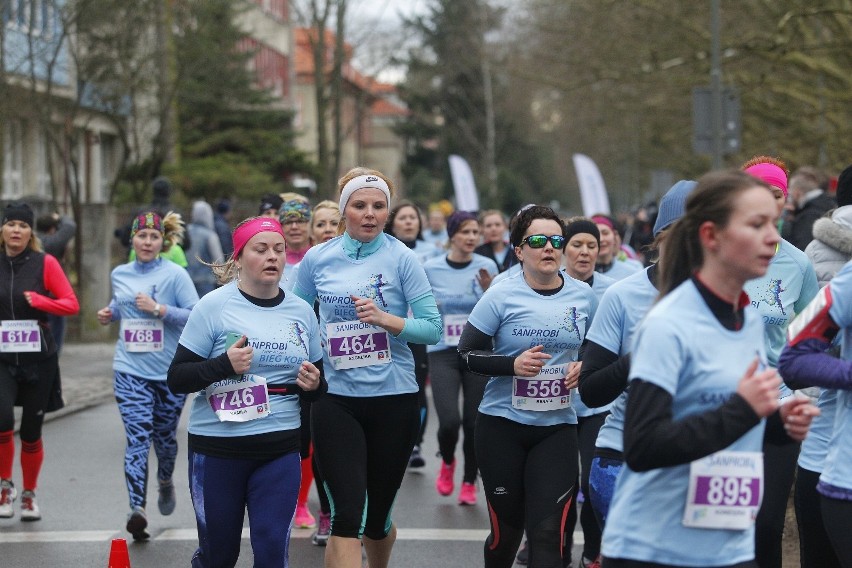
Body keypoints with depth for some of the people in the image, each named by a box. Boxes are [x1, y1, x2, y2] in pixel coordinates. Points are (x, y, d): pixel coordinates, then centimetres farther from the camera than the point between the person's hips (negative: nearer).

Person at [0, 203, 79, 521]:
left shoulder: (45, 264, -1)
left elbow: (71, 304, -3)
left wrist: (38, 301, -16)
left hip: (39, 358, 0)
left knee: (31, 432, 6)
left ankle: (29, 494, 26)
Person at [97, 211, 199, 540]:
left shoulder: (175, 275, -5)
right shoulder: (119, 274, 8)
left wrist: (159, 309, -19)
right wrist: (110, 313, 8)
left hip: (170, 369, -1)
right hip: (130, 369, 1)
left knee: (165, 436, 15)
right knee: (137, 438, -12)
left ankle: (165, 482, 46)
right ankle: (137, 509, -19)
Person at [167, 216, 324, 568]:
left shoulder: (301, 312, 7)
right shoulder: (214, 306, -5)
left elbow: (315, 388, 18)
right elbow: (177, 380, -6)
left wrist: (313, 385, -6)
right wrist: (224, 365, -23)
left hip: (280, 449, 2)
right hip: (217, 449, -2)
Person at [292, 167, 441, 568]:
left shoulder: (401, 259, -4)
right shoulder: (317, 259, 2)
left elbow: (433, 328, -8)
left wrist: (384, 318, -22)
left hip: (394, 399, 0)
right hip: (336, 399, 0)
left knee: (378, 516, 14)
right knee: (347, 517, -13)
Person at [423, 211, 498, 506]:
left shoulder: (487, 267, -1)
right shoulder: (430, 269, -2)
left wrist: (489, 291, -16)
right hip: (443, 352, -1)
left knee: (474, 422, 1)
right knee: (449, 421, -14)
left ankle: (469, 482, 23)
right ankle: (447, 463, 20)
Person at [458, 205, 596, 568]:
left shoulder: (583, 296, 3)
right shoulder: (501, 296, -6)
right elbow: (467, 354, -4)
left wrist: (583, 367, -3)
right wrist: (513, 365, -20)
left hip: (557, 427, 1)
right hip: (502, 425, -1)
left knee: (548, 531, -10)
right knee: (507, 527, 8)